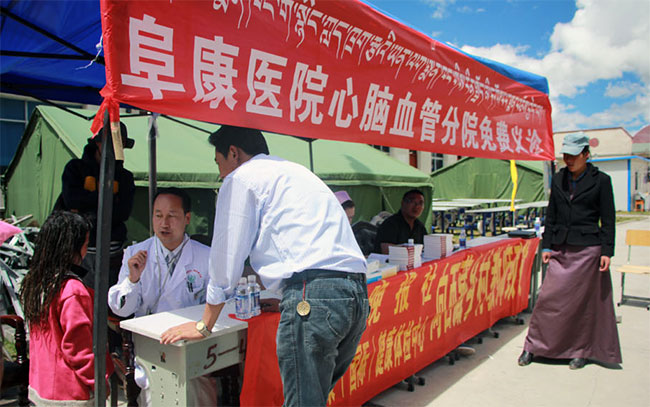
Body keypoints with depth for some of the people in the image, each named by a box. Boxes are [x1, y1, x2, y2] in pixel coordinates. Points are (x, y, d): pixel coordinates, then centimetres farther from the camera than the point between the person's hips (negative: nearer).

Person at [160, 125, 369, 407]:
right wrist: (283, 299, 55)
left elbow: (226, 259, 6)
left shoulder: (242, 177, 5)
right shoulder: (296, 171, 31)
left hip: (314, 294, -9)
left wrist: (204, 325, 18)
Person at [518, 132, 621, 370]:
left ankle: (581, 351, 23)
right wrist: (546, 245, 7)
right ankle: (533, 346, 11)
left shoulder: (600, 180, -2)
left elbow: (608, 220, -1)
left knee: (584, 301, 6)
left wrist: (607, 252, -6)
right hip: (561, 250, 3)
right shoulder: (558, 179, 8)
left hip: (587, 250, -3)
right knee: (549, 297, 1)